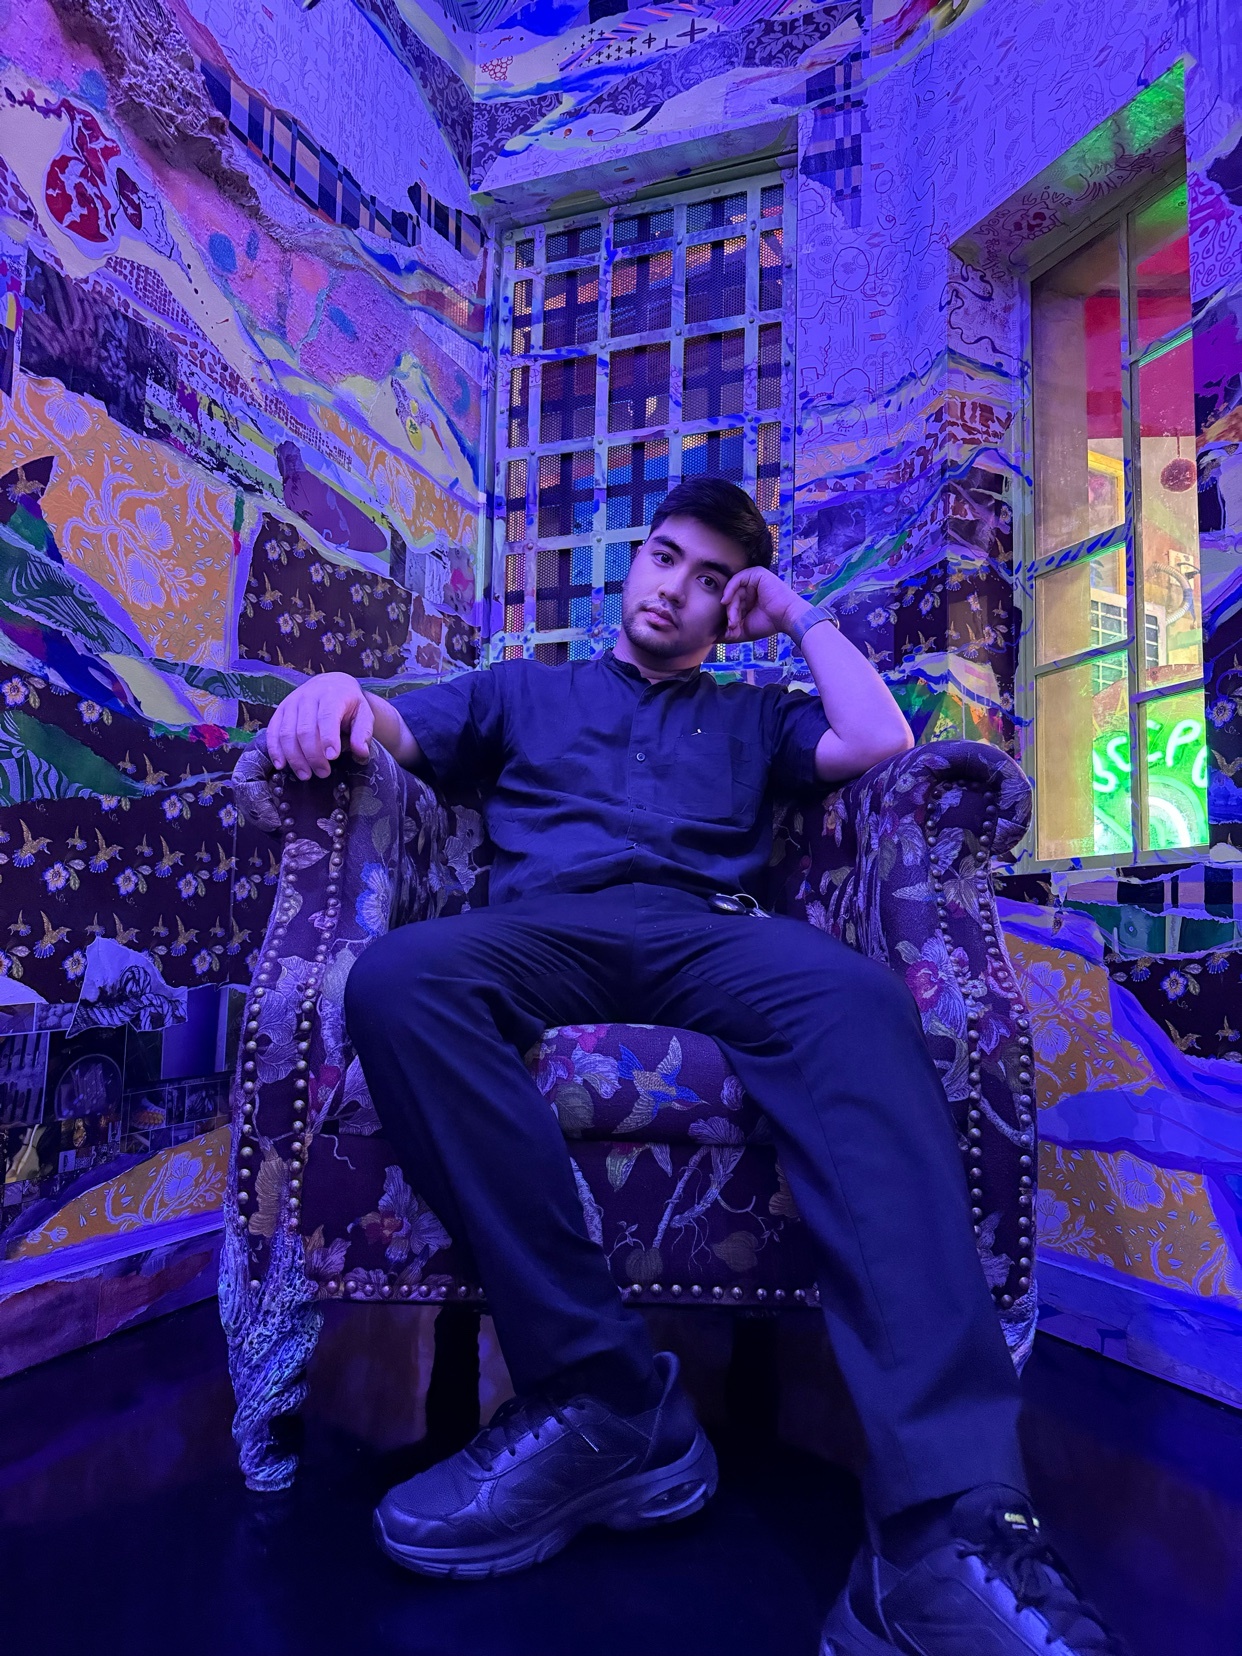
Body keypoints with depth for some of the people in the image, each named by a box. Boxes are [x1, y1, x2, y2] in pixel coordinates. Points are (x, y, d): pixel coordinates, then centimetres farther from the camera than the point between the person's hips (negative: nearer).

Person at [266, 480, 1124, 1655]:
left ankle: (947, 1524, -44)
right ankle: (604, 1392, -31)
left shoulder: (753, 717, 33)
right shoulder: (522, 690, 33)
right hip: (547, 925, 1)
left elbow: (880, 741, 16)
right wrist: (338, 693, -6)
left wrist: (800, 617, 28)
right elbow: (399, 734, 19)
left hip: (713, 931, 0)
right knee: (398, 979, -35)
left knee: (856, 999, -36)